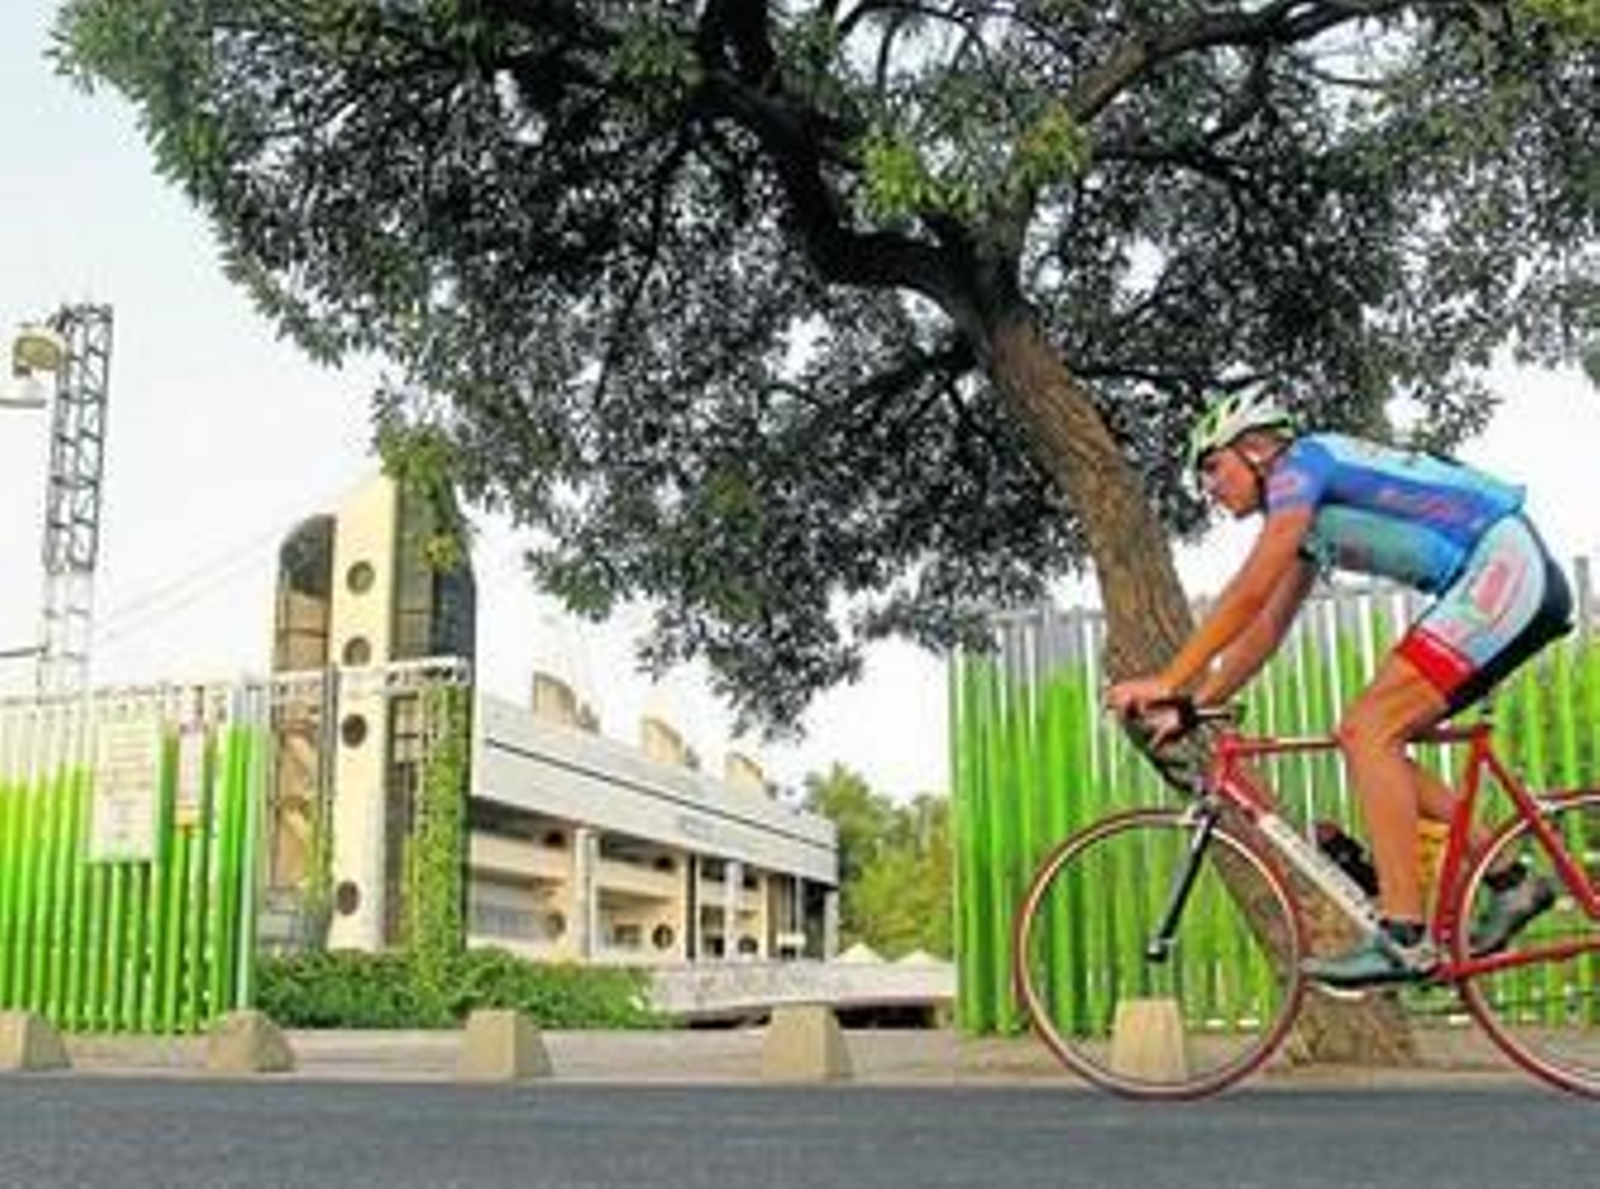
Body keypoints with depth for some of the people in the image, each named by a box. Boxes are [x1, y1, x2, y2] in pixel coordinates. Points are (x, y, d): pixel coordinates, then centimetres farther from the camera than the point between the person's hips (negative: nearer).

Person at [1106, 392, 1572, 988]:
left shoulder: (1302, 461, -7)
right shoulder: (1308, 513, 21)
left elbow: (1248, 593, -17)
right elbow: (1268, 627, 19)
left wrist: (1169, 682, -16)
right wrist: (1193, 706, 14)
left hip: (1505, 568, -10)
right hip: (1514, 584, 10)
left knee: (1367, 730, -16)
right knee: (1367, 738, 8)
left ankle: (1402, 938, -17)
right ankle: (1511, 879, 11)